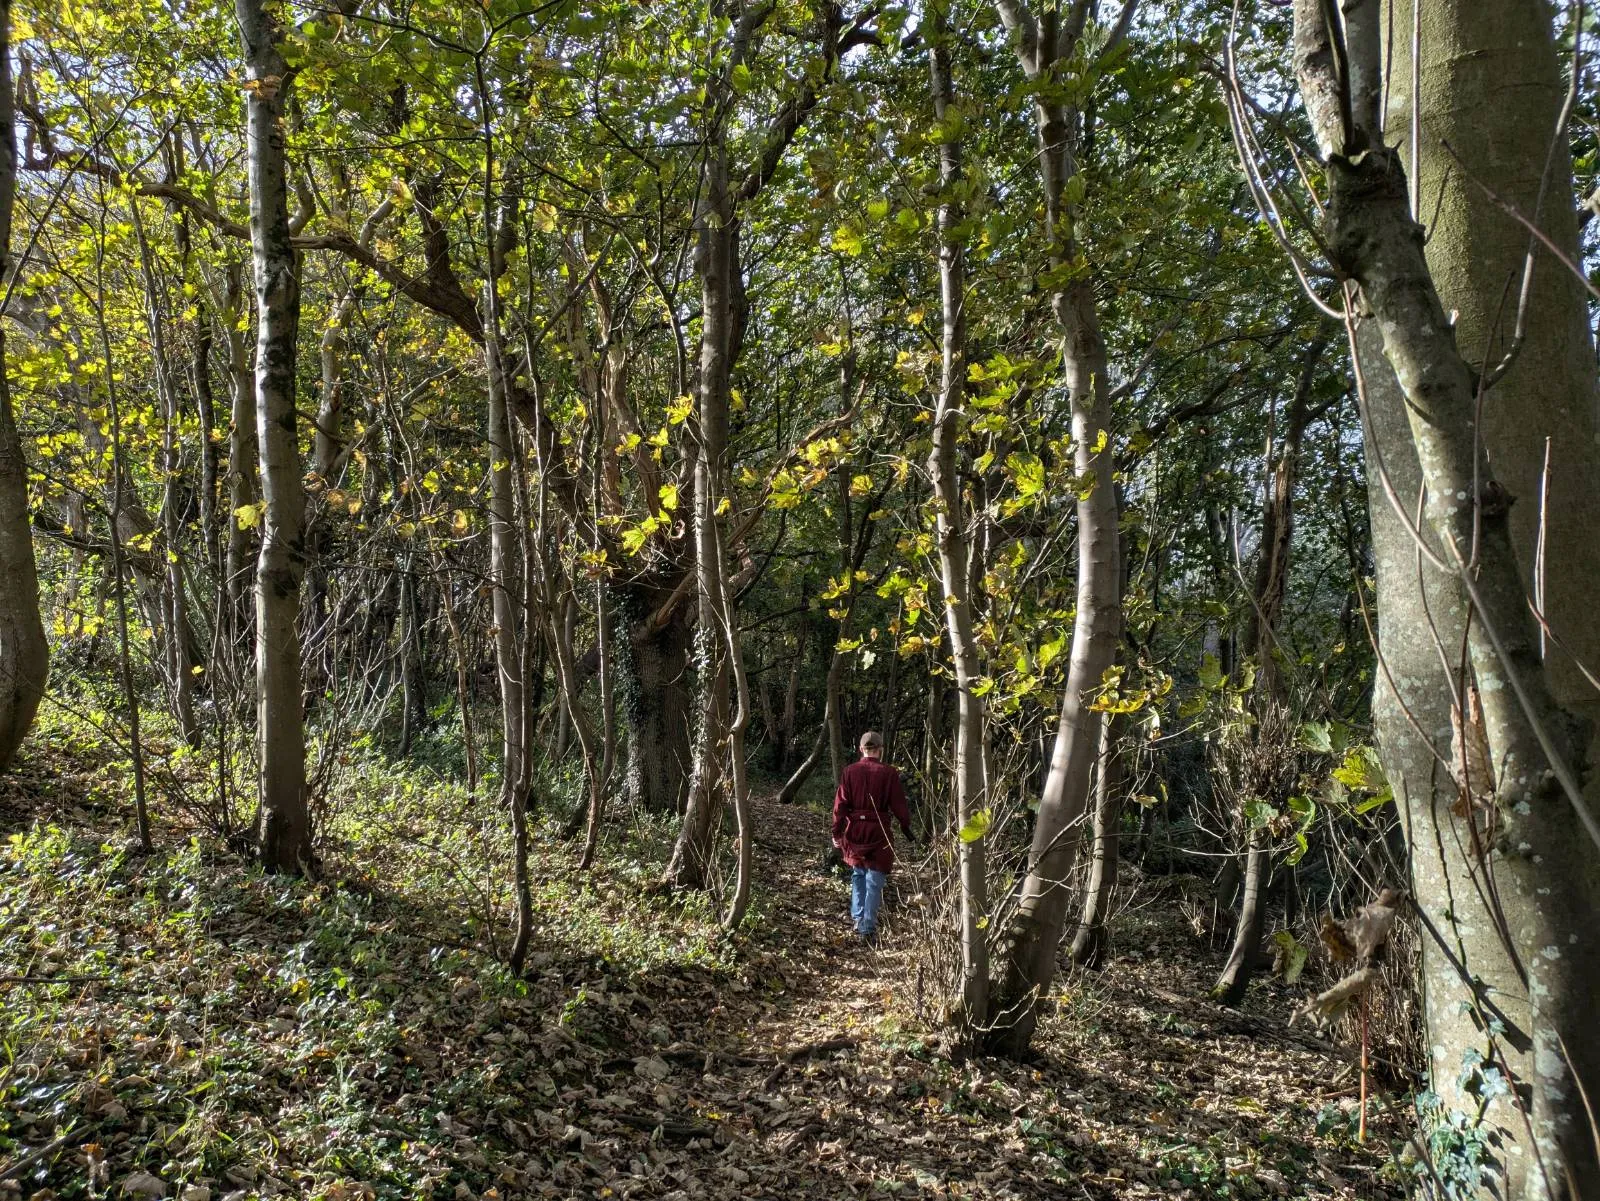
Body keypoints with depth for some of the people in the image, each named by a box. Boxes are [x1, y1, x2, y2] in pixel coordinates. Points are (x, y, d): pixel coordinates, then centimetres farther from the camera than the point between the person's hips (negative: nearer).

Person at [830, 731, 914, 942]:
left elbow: (840, 804, -2)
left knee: (857, 875, 21)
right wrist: (906, 828, 9)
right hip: (879, 833, -2)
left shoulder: (850, 771, -1)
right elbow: (899, 805, -4)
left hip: (854, 831, 2)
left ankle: (857, 917, 20)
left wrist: (837, 832, 4)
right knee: (874, 881, 3)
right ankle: (868, 927, 0)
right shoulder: (889, 773, -6)